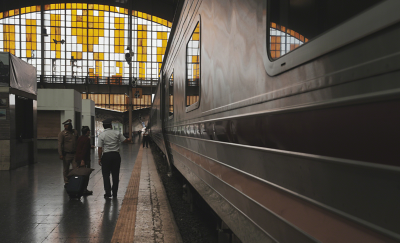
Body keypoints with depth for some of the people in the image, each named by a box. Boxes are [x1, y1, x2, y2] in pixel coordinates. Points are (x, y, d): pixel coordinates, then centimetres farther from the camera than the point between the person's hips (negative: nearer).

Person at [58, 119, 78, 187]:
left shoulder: (75, 132, 11)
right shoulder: (62, 133, -4)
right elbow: (60, 144, -9)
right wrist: (60, 154, -17)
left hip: (74, 154, 3)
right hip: (66, 154, -3)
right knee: (66, 169, 9)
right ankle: (66, 182, 21)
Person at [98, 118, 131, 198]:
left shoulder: (101, 135, -6)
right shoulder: (117, 133, -1)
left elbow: (100, 148, -7)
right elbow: (125, 140, 6)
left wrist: (99, 158, 0)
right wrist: (129, 139, 29)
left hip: (106, 156, -2)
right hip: (116, 155, 2)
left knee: (106, 175, 6)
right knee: (115, 175, 9)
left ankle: (108, 193, 3)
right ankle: (114, 193, 14)